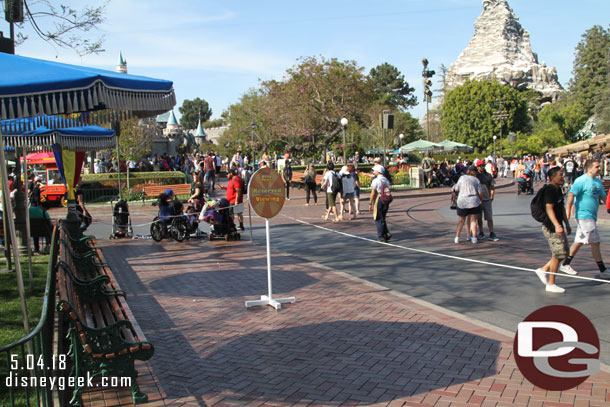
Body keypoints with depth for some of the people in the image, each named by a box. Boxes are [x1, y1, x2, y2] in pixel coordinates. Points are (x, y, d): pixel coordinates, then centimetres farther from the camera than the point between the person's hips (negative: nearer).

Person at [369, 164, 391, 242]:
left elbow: (373, 193, -14)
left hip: (378, 200, -6)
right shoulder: (386, 180, 9)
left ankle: (381, 236, 3)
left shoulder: (375, 181, -12)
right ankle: (387, 233, 7)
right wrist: (387, 202, 17)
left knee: (378, 219, 3)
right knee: (382, 218, 18)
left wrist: (370, 203, -10)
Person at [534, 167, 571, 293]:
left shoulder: (558, 189, 14)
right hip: (551, 227, -10)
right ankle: (551, 284, 6)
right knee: (558, 254, -4)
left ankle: (543, 269, 22)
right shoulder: (549, 190, -16)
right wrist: (557, 225, -34)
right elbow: (549, 209, -25)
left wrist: (566, 223, 24)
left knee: (564, 253, 13)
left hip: (557, 226, 10)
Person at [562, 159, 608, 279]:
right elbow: (571, 195, -18)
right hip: (584, 216, -9)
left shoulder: (598, 181, 13)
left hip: (591, 216, 9)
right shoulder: (581, 180, -13)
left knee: (580, 241, 12)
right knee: (595, 242, -6)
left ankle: (565, 264, 21)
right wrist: (568, 212, -24)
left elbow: (603, 196, 22)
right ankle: (603, 271, 0)